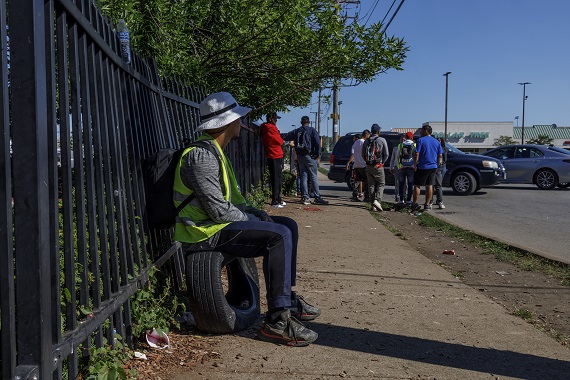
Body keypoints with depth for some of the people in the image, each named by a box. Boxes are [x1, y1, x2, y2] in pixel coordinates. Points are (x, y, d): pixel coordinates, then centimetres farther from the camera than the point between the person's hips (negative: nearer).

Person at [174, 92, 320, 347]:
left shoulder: (215, 151, 16)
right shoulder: (201, 155, -18)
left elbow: (231, 198, 20)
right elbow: (219, 209, -24)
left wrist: (256, 213, 4)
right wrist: (253, 220, -10)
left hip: (216, 223, 11)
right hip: (204, 232, -11)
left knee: (288, 226, 10)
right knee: (278, 235, -24)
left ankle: (288, 299, 15)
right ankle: (277, 321, -20)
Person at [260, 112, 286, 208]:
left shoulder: (263, 128, 13)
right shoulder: (271, 128, -16)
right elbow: (280, 141, -10)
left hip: (270, 156, 10)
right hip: (276, 157, -10)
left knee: (277, 179, 16)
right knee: (277, 179, -7)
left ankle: (278, 199, 24)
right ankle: (275, 201, -5)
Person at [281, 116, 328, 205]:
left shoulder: (296, 131, 10)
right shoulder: (312, 130, -1)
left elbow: (285, 136, 17)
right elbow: (317, 143, -11)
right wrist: (318, 154, -4)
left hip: (300, 157, 4)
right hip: (309, 156, -4)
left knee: (304, 176, 9)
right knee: (314, 177, -3)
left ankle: (305, 197, 7)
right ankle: (317, 197, -5)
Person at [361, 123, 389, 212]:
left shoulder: (366, 141, 8)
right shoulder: (382, 140, -4)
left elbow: (363, 155, 12)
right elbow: (386, 154, -4)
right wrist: (382, 162, 8)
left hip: (368, 167, 4)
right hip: (378, 166, -4)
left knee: (371, 185, 9)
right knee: (381, 184, 5)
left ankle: (372, 204, 9)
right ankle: (377, 200, -14)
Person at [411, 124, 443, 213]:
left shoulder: (420, 140, -8)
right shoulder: (436, 142, 10)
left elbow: (416, 154, -14)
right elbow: (440, 156, 11)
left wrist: (415, 165, -7)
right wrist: (437, 165, 18)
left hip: (422, 167, -5)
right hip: (433, 167, 5)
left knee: (417, 185, 1)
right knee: (429, 186, 8)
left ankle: (415, 204, -3)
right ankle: (427, 205, 9)